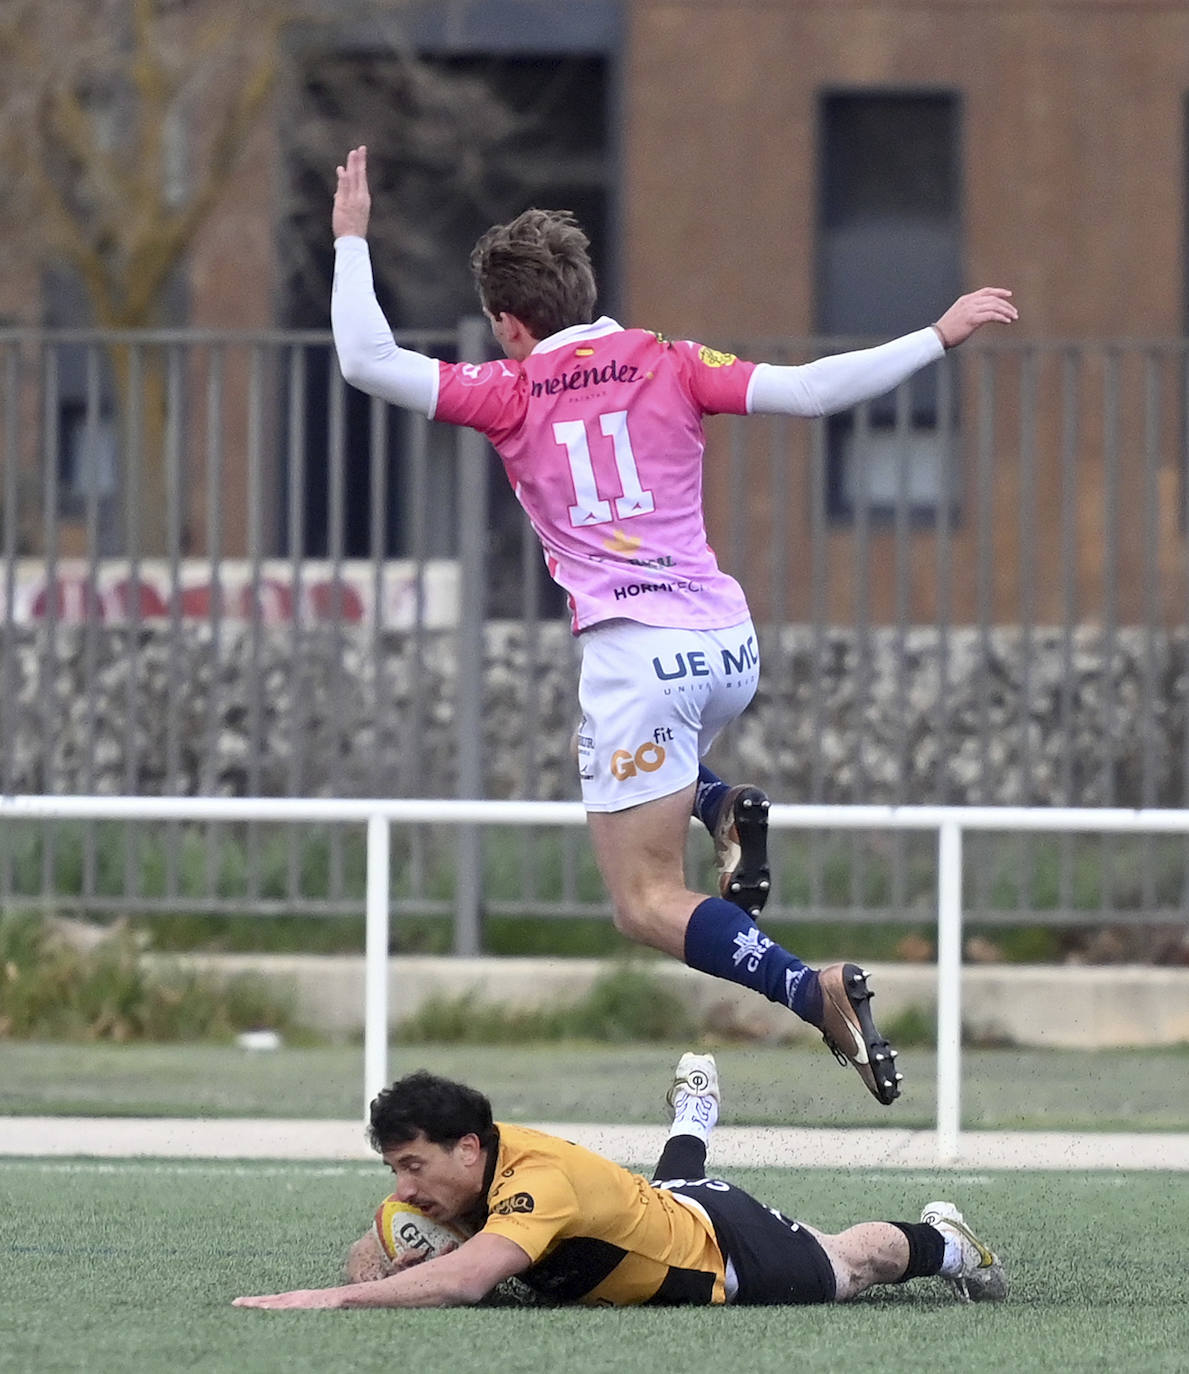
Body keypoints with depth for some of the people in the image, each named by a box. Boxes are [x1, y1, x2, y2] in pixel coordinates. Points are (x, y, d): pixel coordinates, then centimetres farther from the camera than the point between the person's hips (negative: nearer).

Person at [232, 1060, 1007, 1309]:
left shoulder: (540, 1181, -46)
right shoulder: (450, 1173, -24)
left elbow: (464, 1280, -62)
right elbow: (372, 1263, -16)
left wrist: (332, 1300, -70)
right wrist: (393, 1261, -40)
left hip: (727, 1255, -6)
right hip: (659, 1203, 6)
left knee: (847, 1268, 23)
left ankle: (941, 1242, 50)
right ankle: (693, 1119, 70)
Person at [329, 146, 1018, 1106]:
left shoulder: (513, 393, 3)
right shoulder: (670, 366, 9)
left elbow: (367, 362, 1)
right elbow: (809, 390, -1)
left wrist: (351, 239, 12)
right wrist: (939, 339, 5)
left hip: (635, 653, -5)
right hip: (731, 644, 5)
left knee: (646, 904, -2)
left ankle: (814, 990, -26)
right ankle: (728, 808, 5)